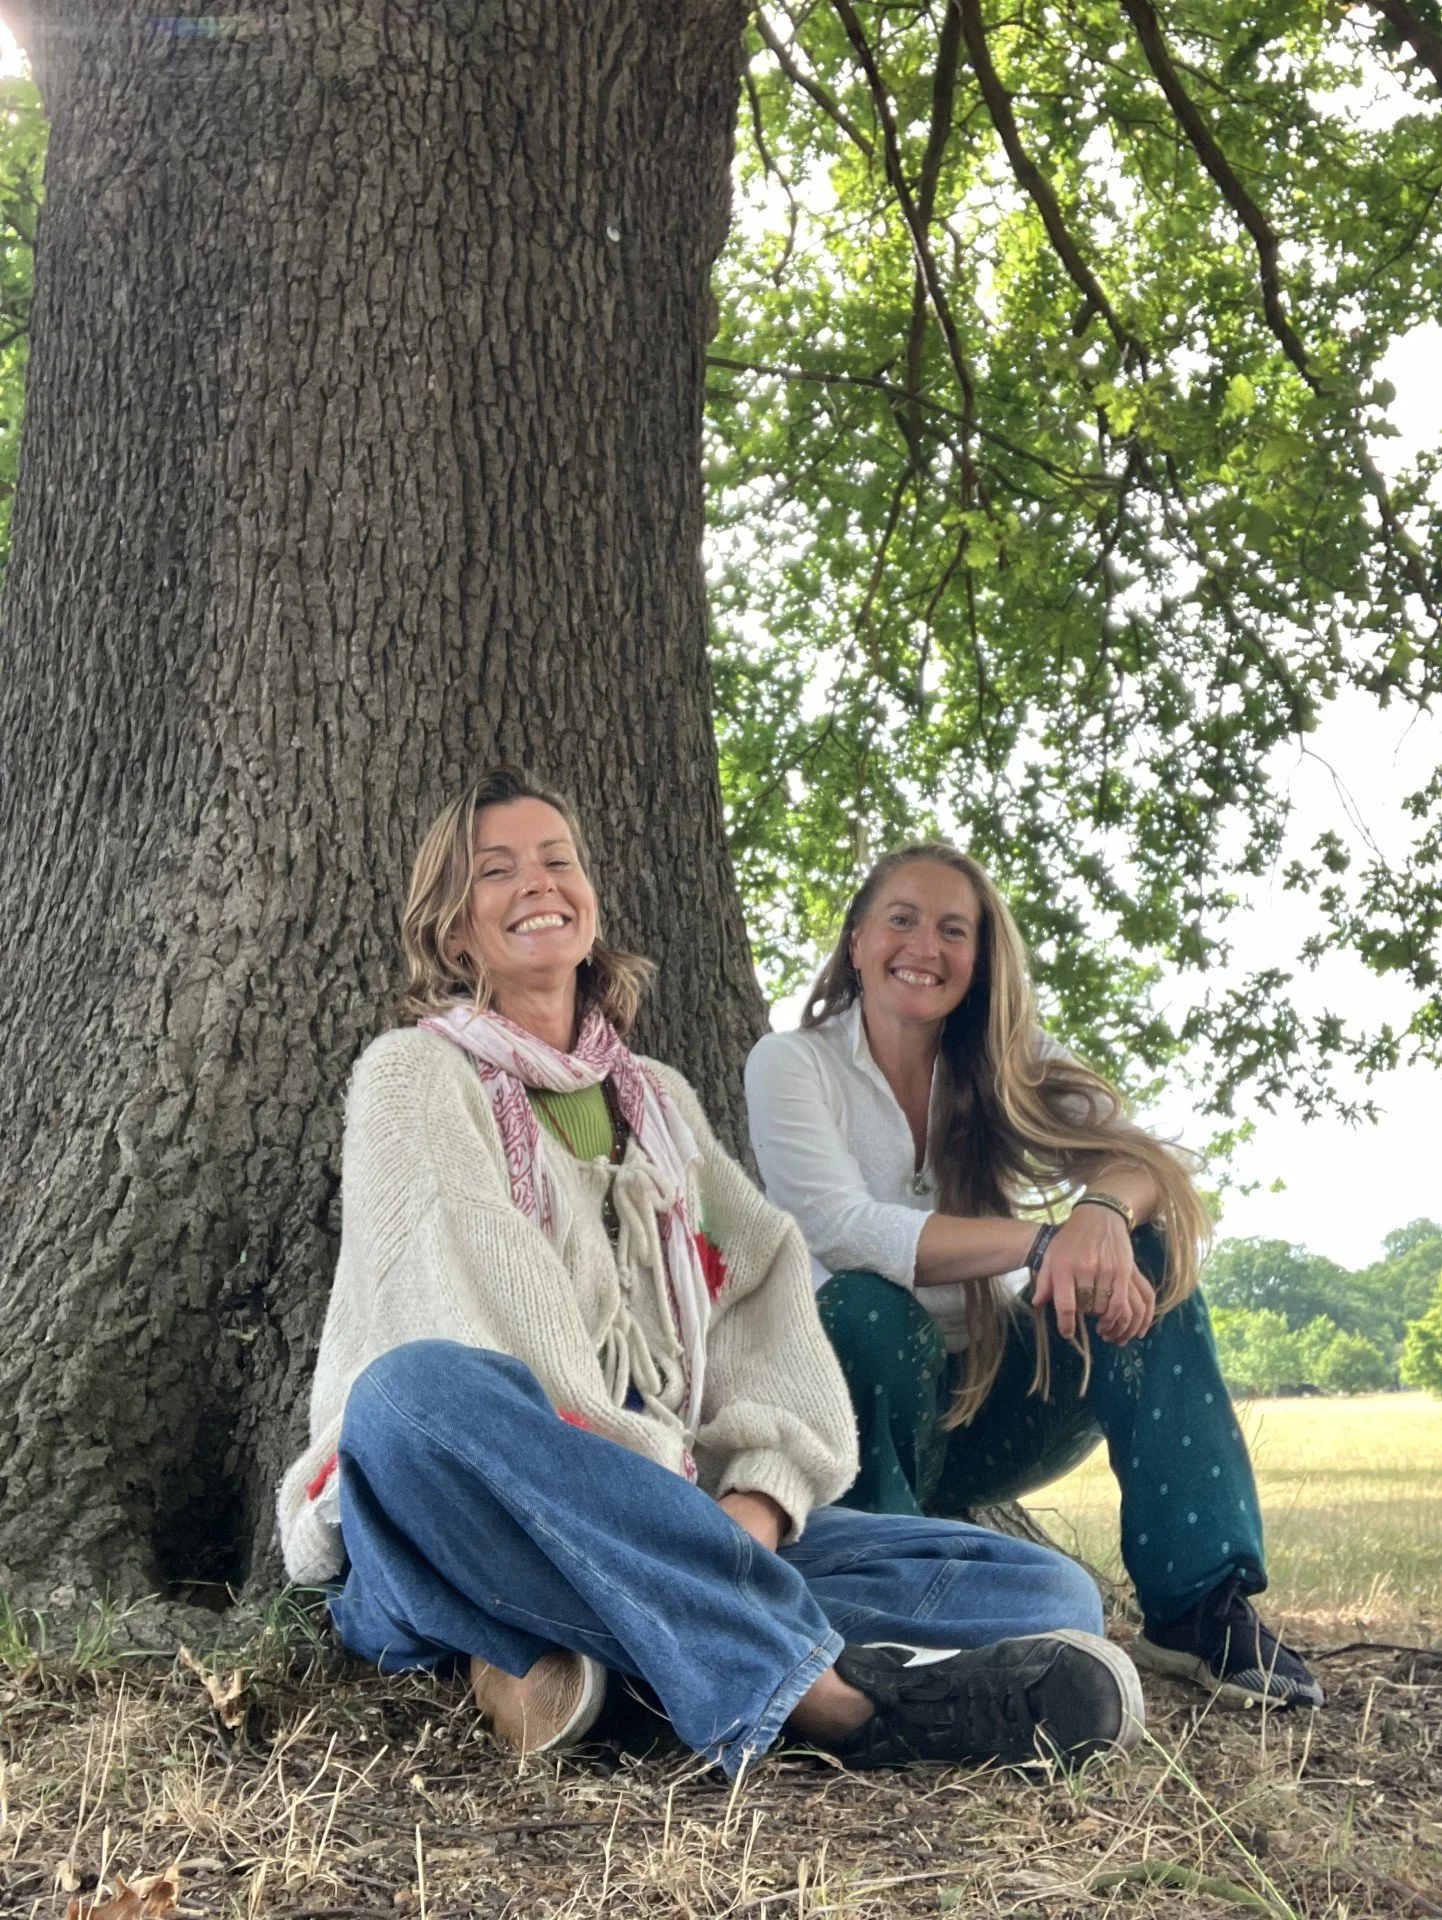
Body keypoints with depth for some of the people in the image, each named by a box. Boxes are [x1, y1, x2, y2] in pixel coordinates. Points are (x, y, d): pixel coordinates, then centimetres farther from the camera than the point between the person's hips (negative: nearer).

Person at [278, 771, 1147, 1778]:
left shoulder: (659, 1098, 25)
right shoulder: (416, 1072, 9)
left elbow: (765, 1282, 9)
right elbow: (481, 1295, -8)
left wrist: (762, 1489, -11)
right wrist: (635, 1480, -21)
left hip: (658, 1535, 5)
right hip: (446, 1545, -4)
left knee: (1049, 1591, -12)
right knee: (420, 1387, -40)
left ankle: (579, 1653, -30)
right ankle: (826, 1688, -40)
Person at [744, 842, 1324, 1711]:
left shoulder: (1007, 1063, 4)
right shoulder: (793, 1064, -7)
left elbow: (1145, 1158, -12)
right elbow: (842, 1228, -24)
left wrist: (1104, 1212, -37)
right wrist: (1047, 1238, -33)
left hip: (999, 1410, 4)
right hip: (869, 1404, -4)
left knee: (1146, 1260, -19)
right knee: (865, 1306, -34)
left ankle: (1204, 1605, -24)